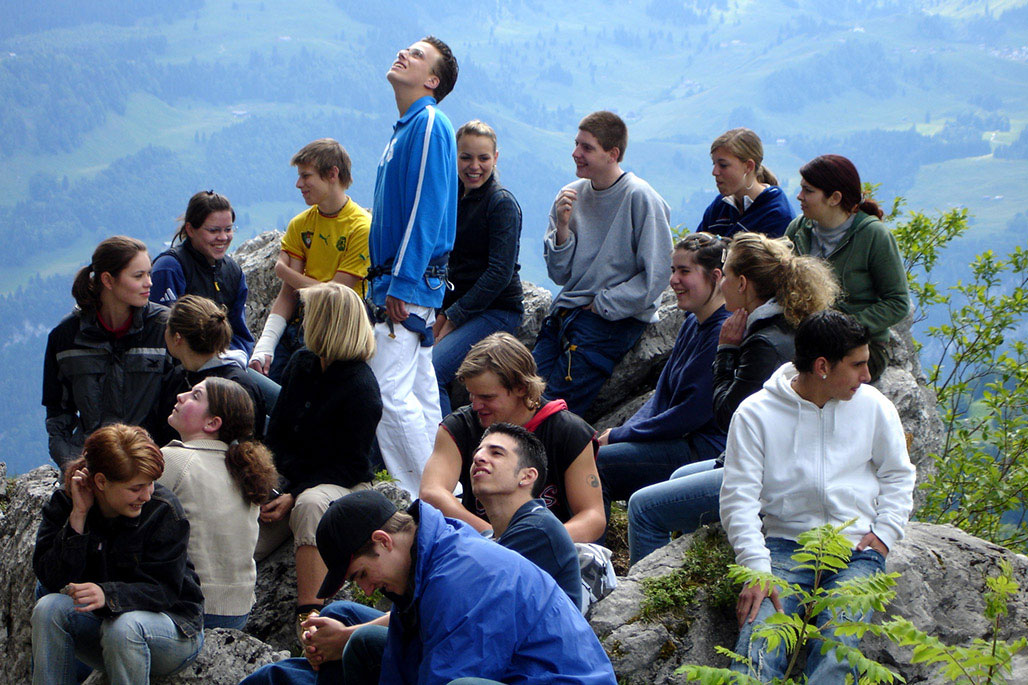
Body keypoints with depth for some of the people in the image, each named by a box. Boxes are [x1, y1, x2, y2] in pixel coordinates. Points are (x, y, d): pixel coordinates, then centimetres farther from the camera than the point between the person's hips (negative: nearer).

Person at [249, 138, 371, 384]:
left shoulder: (362, 227, -9)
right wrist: (263, 348, -9)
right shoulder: (300, 225, 11)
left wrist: (284, 272, 2)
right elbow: (288, 294, 4)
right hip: (301, 326, 6)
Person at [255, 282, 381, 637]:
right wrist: (273, 487, -6)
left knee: (310, 505, -41)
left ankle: (308, 614, -44)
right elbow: (276, 433, 12)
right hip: (291, 477, 8)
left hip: (341, 484, -8)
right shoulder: (301, 363, 8)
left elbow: (348, 465, -14)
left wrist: (294, 498, -23)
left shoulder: (362, 390, -15)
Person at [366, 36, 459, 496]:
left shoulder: (429, 124, -13)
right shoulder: (406, 127, 18)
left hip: (411, 281, -10)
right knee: (420, 391, 12)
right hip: (404, 282, 10)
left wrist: (401, 284, -22)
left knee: (389, 391, -14)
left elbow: (426, 210, -19)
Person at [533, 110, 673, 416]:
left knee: (558, 403, -17)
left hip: (616, 318, -6)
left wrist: (602, 304, -11)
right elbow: (560, 274, 10)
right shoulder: (572, 194, 8)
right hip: (566, 310, 6)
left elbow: (655, 276, -12)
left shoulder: (639, 198, -10)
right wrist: (563, 226, -6)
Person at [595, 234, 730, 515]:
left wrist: (620, 435, -13)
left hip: (708, 451, -10)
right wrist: (623, 431, -3)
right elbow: (663, 394, 16)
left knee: (596, 463, -20)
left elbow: (694, 412, -20)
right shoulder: (693, 323, 13)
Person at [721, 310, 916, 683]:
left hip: (857, 550, 1)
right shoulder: (755, 414, 1)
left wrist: (885, 532, 4)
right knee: (760, 641, -29)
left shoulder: (872, 406, 9)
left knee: (838, 646, -28)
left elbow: (898, 476, 22)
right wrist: (756, 569, -15)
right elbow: (738, 498, -3)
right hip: (785, 545, -1)